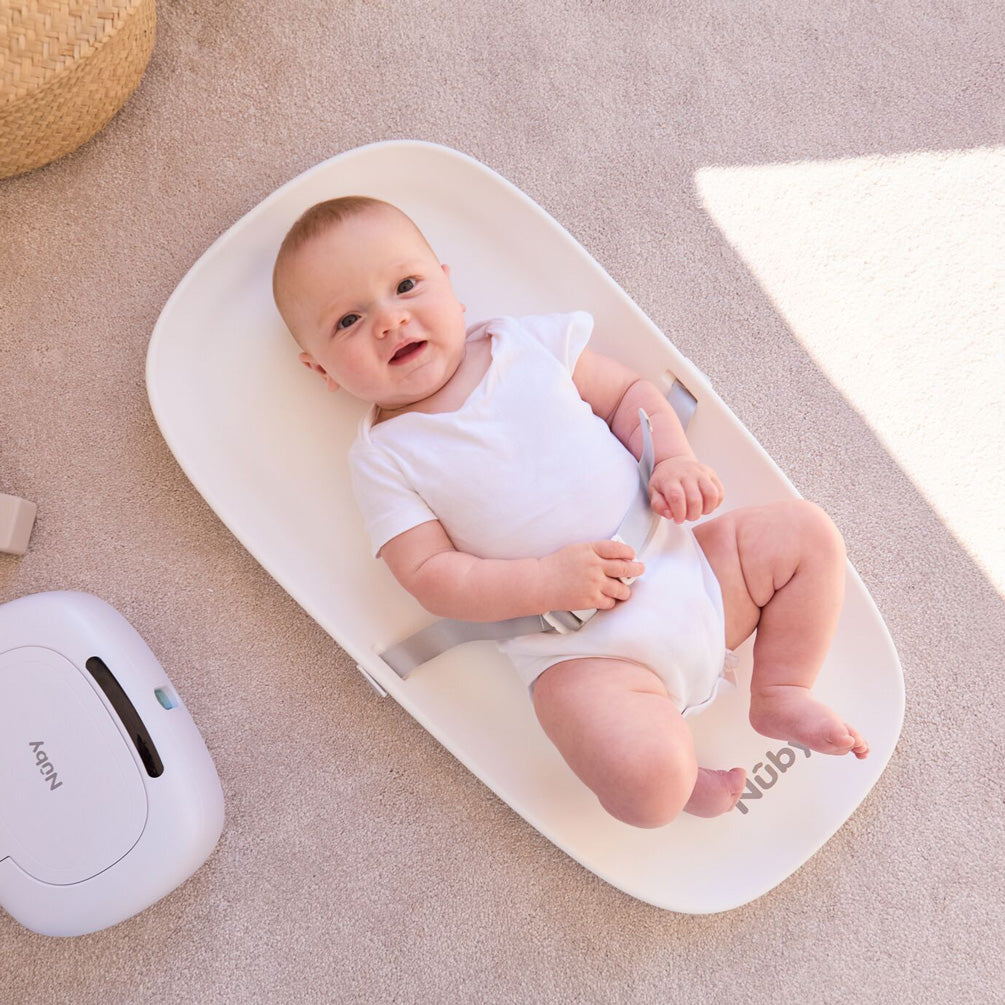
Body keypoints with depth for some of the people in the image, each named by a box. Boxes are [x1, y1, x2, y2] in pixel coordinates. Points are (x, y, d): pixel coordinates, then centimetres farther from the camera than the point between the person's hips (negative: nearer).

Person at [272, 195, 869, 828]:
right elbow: (430, 578, -10)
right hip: (583, 648, -4)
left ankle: (782, 695, 14)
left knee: (809, 532, 0)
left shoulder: (528, 341, 5)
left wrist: (677, 460, -7)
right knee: (644, 783, -27)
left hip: (683, 561, 5)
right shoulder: (384, 459, -4)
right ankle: (677, 780, 10)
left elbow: (628, 393, 12)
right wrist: (548, 582, -22)